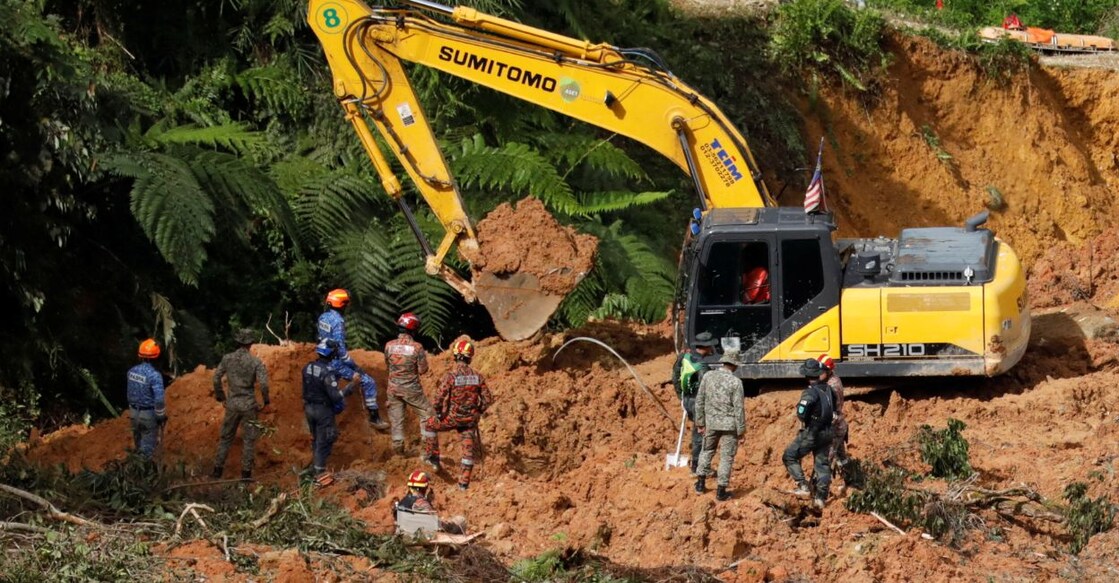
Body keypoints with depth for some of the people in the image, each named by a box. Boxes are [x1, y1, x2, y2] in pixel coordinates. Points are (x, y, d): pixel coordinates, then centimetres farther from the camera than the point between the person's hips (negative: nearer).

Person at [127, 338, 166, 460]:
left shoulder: (132, 371, -4)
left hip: (134, 412, 6)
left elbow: (130, 394, 6)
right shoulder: (154, 375, -24)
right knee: (148, 446, 5)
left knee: (138, 443, 23)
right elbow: (159, 399, -24)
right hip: (149, 414, -6)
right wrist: (162, 416, -12)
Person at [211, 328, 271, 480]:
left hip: (232, 404, 3)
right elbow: (263, 383, -17)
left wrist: (220, 397, 14)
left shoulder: (227, 359, -3)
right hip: (249, 405, -3)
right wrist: (266, 401, -2)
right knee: (249, 439, 8)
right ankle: (246, 472, 9)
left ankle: (218, 469, 15)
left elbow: (216, 378, 0)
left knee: (226, 437, 14)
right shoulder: (255, 362, -11)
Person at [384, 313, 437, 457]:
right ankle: (430, 449, 6)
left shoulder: (389, 346, -7)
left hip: (394, 388, 3)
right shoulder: (417, 347, -16)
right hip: (412, 389, -3)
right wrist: (423, 357, 5)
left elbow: (387, 365, 7)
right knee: (428, 415, 11)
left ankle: (398, 451, 16)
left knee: (396, 420, 13)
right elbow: (423, 370, -11)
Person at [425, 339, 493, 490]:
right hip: (470, 419, 3)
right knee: (468, 449, 11)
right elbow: (487, 399, -1)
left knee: (431, 425, 25)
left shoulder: (450, 376, -17)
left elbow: (440, 398, -19)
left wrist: (438, 413, 0)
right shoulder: (477, 377, -4)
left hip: (452, 417, -3)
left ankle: (434, 457, 31)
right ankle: (464, 481, 13)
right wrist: (478, 412, 17)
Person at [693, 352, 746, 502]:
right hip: (729, 424, -3)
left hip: (711, 422, 3)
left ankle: (701, 483, 25)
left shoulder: (708, 376, -2)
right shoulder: (735, 382, -13)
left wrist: (700, 422, 12)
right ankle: (721, 491, 7)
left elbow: (699, 400, 3)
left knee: (707, 451, 24)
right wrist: (741, 429, -3)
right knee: (726, 457, 6)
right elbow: (739, 407, -12)